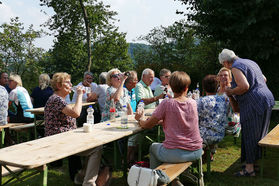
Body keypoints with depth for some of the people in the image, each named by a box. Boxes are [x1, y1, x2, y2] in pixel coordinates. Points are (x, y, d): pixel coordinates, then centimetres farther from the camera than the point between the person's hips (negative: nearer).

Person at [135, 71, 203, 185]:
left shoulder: (166, 103, -12)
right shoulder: (193, 103, 1)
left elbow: (147, 125, -3)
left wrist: (139, 119, 17)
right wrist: (161, 121, 20)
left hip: (174, 154, -4)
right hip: (196, 152, 4)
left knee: (153, 147, 26)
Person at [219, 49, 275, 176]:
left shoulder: (236, 67, -10)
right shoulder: (250, 62, 18)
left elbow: (244, 86, -22)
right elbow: (264, 79, 25)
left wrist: (230, 92, -8)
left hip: (253, 104, -9)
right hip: (267, 100, 9)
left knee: (250, 135, -2)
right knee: (259, 134, 16)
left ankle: (249, 168, 5)